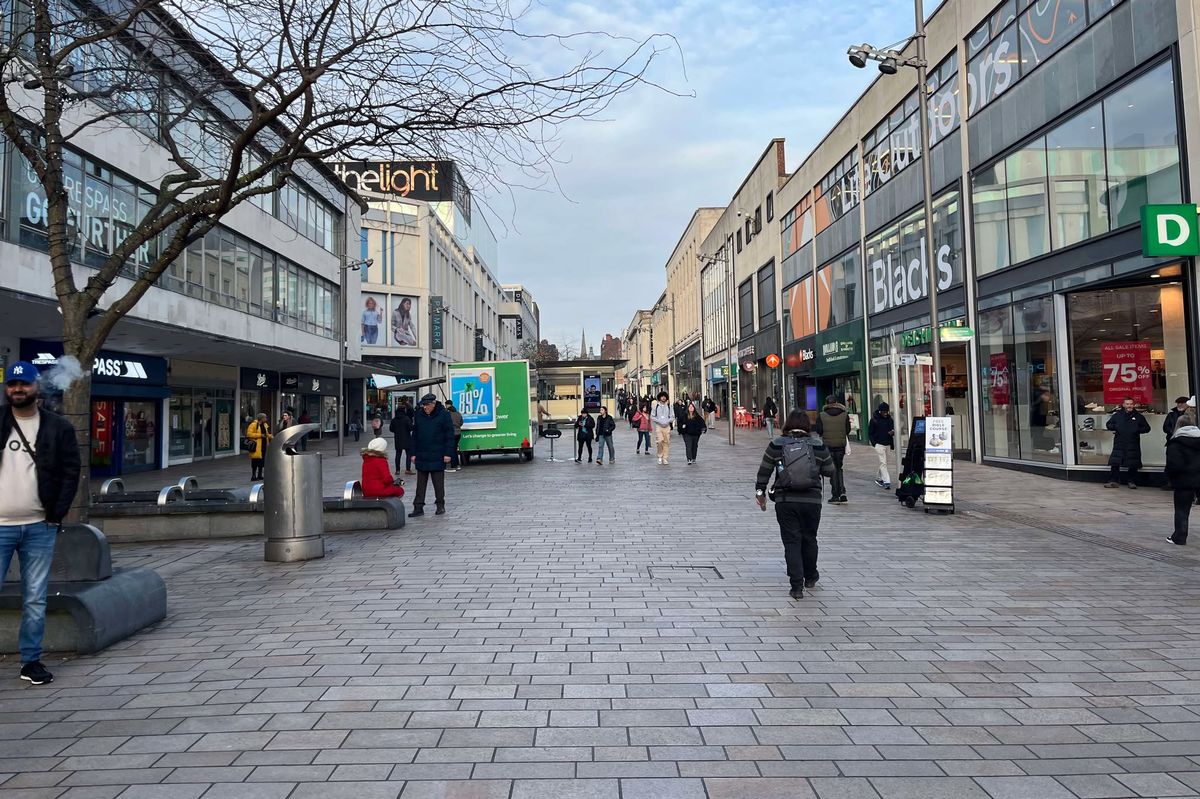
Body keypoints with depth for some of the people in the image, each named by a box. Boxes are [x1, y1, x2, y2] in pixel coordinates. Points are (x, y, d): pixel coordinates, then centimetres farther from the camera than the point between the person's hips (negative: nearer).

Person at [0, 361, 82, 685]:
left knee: (35, 600, 7)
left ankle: (31, 661, 17)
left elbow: (71, 473, 2)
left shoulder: (59, 427, 3)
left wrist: (57, 515, -6)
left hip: (40, 527, 0)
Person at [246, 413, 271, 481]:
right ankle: (253, 476, -1)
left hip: (264, 445, 8)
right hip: (256, 446, -8)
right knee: (255, 461, -6)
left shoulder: (265, 425, 17)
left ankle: (260, 475, 21)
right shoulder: (253, 425, -9)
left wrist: (270, 436, 7)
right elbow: (249, 434, -16)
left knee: (262, 460, 12)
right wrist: (260, 435, -19)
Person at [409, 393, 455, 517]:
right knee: (420, 484, 6)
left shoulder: (443, 415, -5)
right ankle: (418, 507, 10)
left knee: (438, 483, 6)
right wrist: (414, 453, 7)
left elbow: (450, 435, -5)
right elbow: (415, 436, 13)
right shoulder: (419, 416, 8)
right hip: (421, 456, 4)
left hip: (437, 457, -4)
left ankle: (440, 505, 18)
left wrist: (448, 453, -10)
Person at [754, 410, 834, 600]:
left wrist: (760, 492, 12)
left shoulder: (776, 445, -1)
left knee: (791, 541, 4)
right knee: (809, 539, 19)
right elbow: (829, 471, 7)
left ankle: (797, 586, -2)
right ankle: (810, 577, 37)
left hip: (785, 501, -1)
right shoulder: (818, 445, 0)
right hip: (812, 500, 1)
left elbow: (764, 471, 2)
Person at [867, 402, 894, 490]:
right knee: (883, 463, -10)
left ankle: (880, 478, 28)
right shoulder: (874, 420, -6)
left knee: (884, 463, 13)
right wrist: (874, 442, -11)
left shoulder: (890, 419, 8)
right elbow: (870, 433, -2)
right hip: (879, 444, -5)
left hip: (888, 444, 5)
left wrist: (892, 432, -5)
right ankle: (886, 482, -12)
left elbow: (893, 428, 19)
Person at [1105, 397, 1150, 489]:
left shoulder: (1138, 416, 7)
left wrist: (1138, 430, -9)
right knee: (1114, 463, -5)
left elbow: (1147, 428, 9)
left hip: (1133, 445, 0)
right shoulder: (1117, 415, 7)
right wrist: (1115, 427, -6)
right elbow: (1108, 425, 14)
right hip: (1119, 444, 0)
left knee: (1133, 464, 2)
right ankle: (1113, 481, 1)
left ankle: (1132, 482, 15)